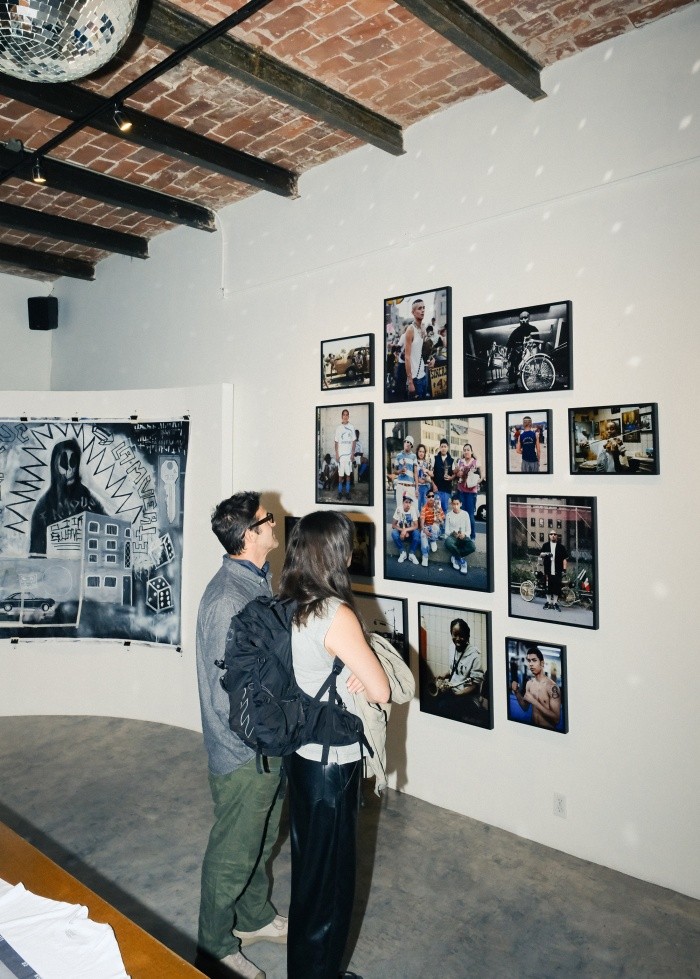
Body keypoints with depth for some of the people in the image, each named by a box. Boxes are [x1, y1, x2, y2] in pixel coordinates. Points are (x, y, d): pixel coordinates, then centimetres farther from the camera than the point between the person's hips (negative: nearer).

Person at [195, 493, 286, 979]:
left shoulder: (258, 579, 3)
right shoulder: (227, 599, -28)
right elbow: (230, 692, -26)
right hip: (243, 748, -9)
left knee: (262, 838, 26)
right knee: (233, 852, 12)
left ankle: (255, 916, 48)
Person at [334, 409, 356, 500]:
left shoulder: (351, 428, 3)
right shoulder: (338, 428, 0)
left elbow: (353, 441, 5)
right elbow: (336, 442, 2)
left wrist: (353, 453, -2)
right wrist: (336, 454, -4)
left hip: (349, 454, 1)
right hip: (341, 454, -1)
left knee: (348, 474, 4)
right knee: (340, 474, 2)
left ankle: (347, 492, 12)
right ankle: (340, 492, 11)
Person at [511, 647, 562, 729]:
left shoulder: (551, 686, -17)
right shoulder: (529, 683, 2)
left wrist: (534, 701, -23)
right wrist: (517, 692, -3)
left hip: (548, 731, -4)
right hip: (533, 728, 4)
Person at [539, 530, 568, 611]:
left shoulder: (561, 547, 6)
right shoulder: (545, 545, 9)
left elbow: (564, 558, 5)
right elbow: (541, 555, 6)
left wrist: (564, 569, -3)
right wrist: (545, 554, -17)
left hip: (557, 571, -1)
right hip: (548, 571, 1)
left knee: (557, 587, 0)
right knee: (548, 587, 4)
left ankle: (555, 603, 10)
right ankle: (549, 602, 17)